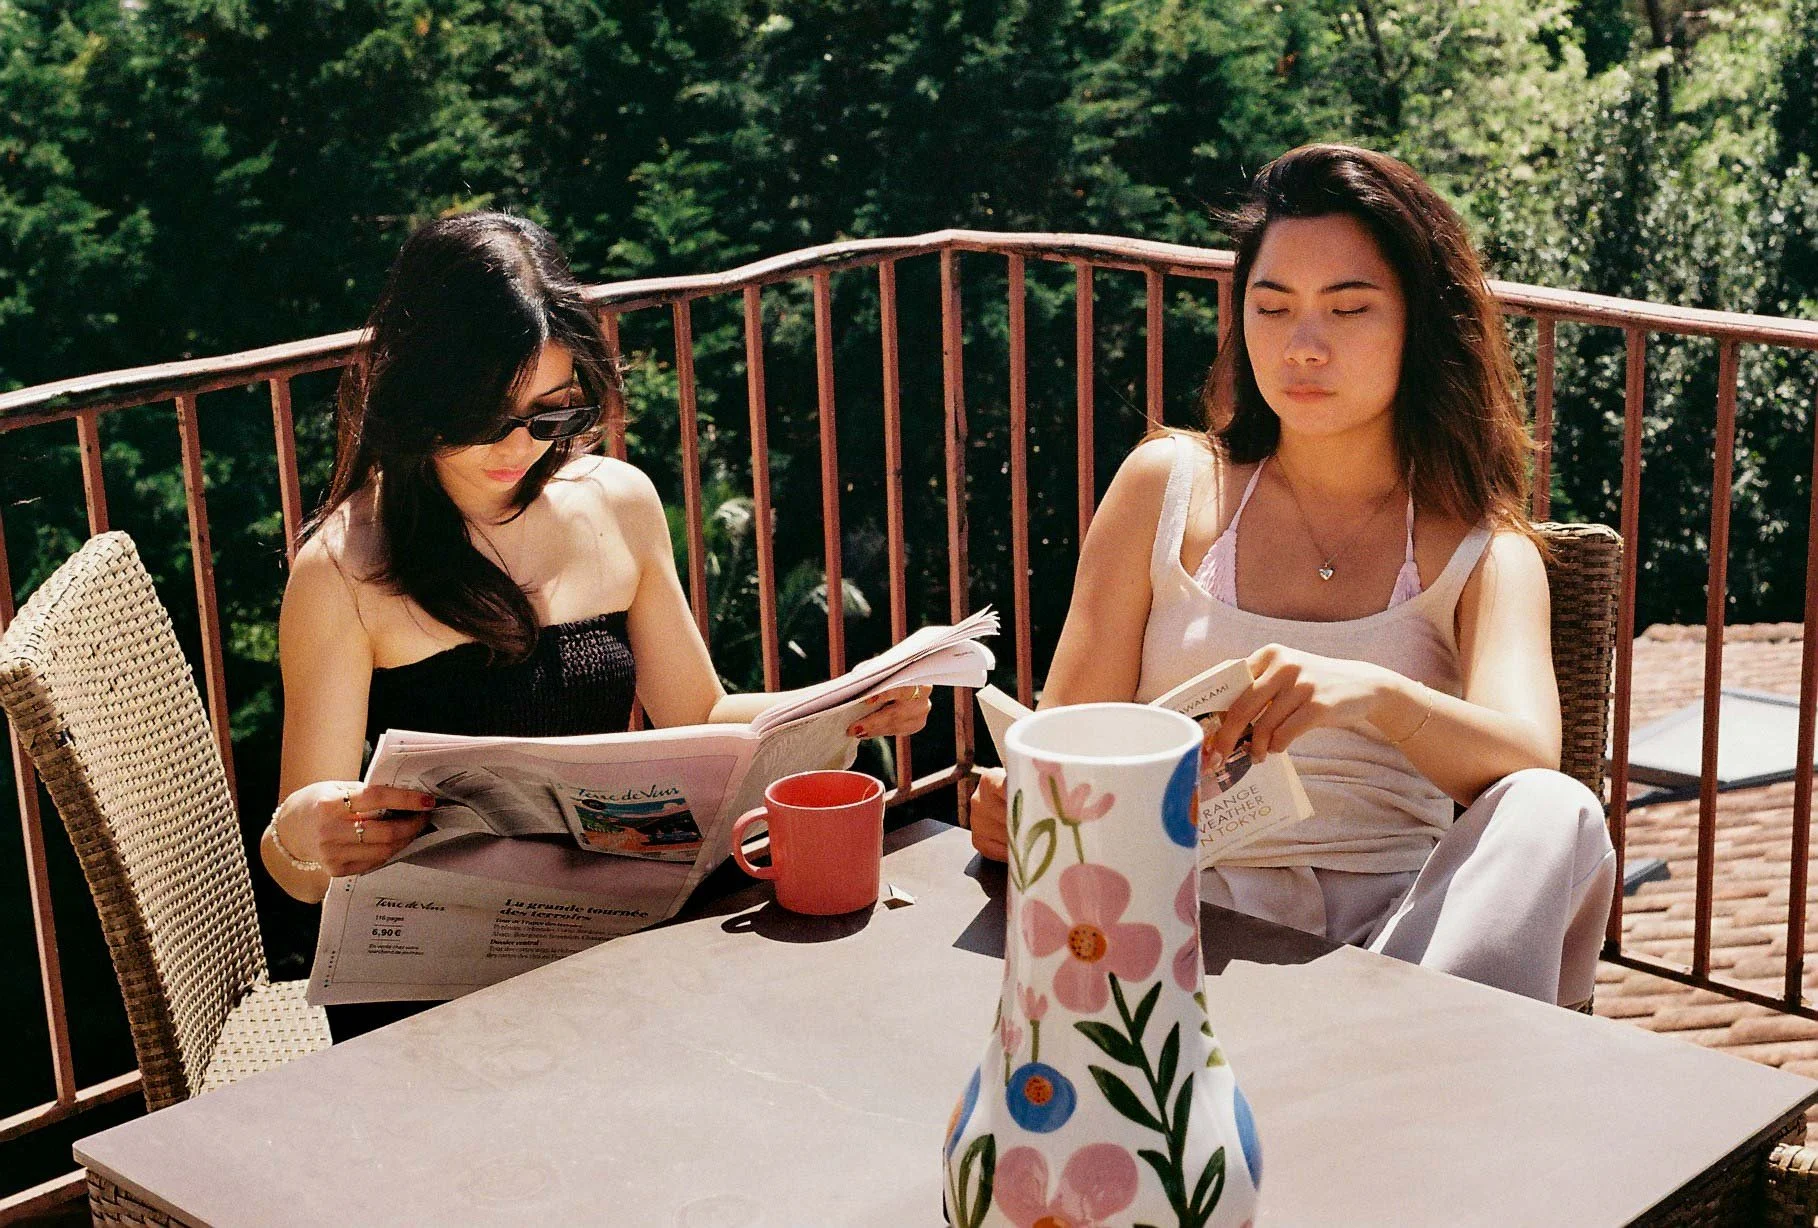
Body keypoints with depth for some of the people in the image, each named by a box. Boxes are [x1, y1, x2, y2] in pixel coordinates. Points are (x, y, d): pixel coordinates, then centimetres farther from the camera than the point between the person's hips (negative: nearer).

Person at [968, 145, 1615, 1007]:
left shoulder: (1481, 551, 10)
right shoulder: (1167, 489, 13)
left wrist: (1371, 695, -33)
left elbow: (1527, 758, -10)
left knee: (1553, 814, -30)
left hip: (1400, 927, 0)